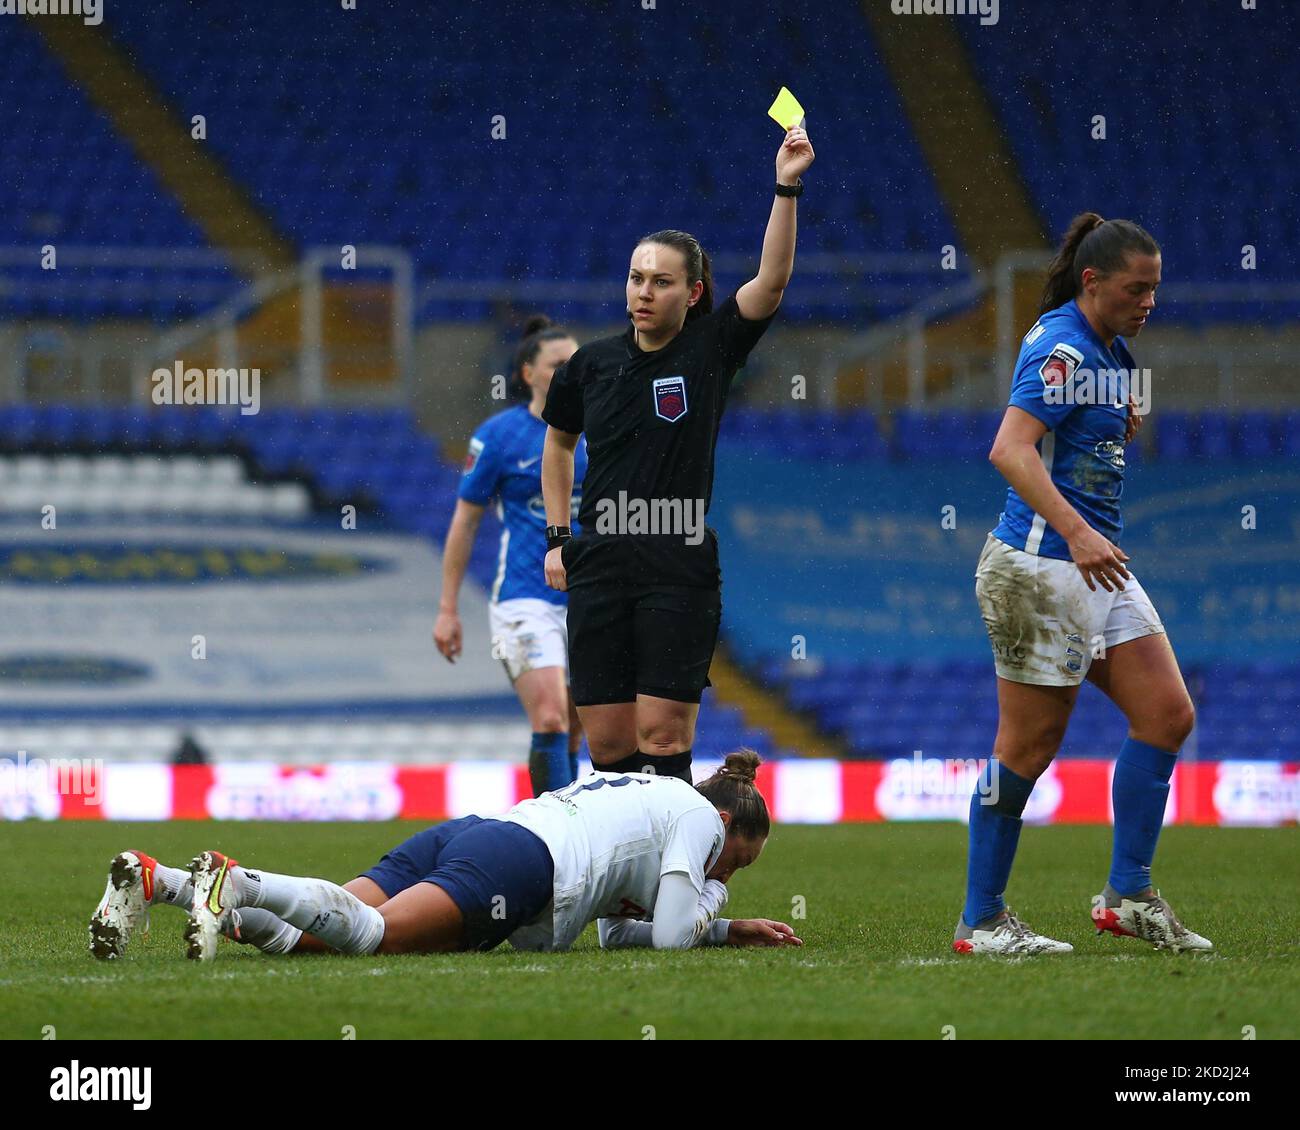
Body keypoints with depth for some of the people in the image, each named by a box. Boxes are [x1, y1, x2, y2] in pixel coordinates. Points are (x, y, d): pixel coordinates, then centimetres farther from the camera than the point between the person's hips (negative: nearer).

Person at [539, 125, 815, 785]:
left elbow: (772, 280, -15)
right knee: (607, 744, 2)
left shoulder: (710, 350, -1)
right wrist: (557, 539, 16)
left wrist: (787, 187, -25)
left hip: (681, 574, -3)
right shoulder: (590, 365, 7)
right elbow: (558, 444, 24)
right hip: (600, 572, 3)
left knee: (663, 739, -9)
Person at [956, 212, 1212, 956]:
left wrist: (1124, 425, 7)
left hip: (1096, 565, 9)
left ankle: (1129, 896, 10)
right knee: (1029, 747, -4)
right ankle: (981, 921, 4)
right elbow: (1011, 450, -28)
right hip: (1041, 566, -9)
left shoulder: (1112, 352, 14)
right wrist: (1076, 533, -39)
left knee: (1168, 714, 3)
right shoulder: (1061, 350, -16)